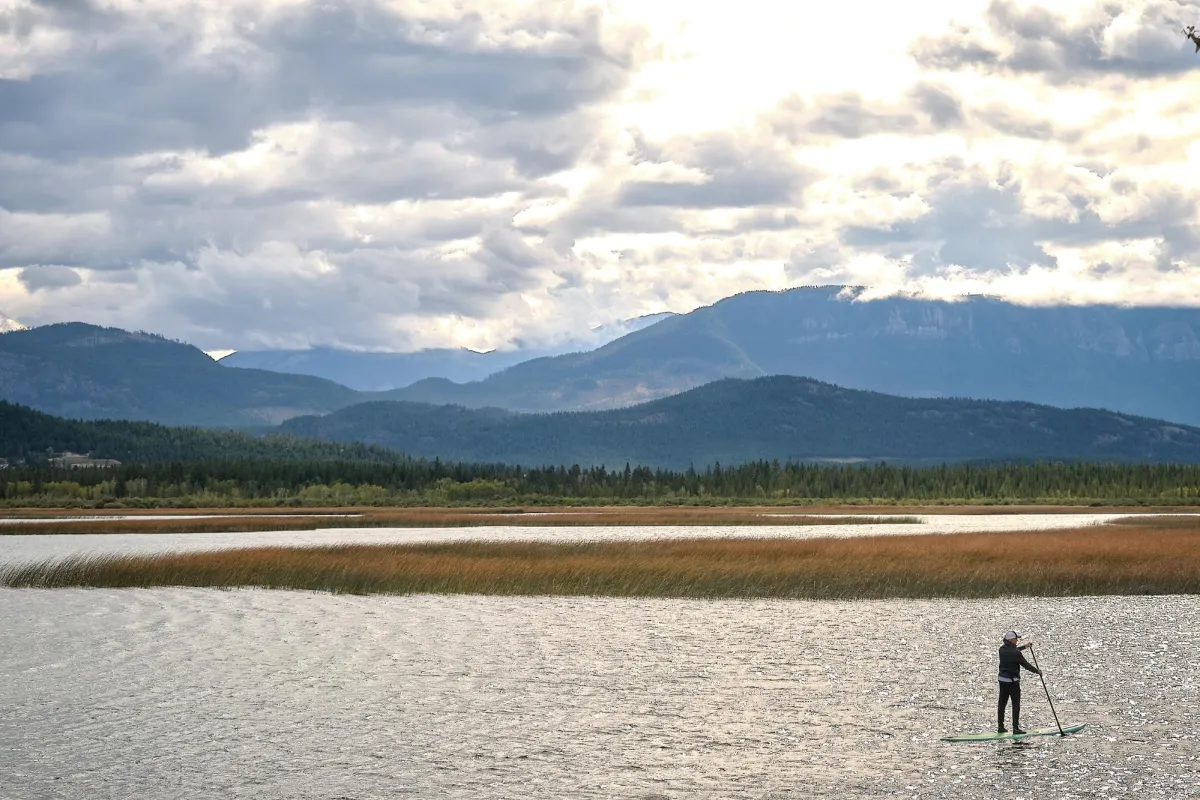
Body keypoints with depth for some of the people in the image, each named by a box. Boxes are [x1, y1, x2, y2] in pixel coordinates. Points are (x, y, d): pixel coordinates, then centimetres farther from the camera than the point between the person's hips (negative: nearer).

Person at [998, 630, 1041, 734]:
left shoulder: (1002, 649, 4)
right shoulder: (1016, 653, -19)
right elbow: (1026, 665, -12)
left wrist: (1024, 646, 37)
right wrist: (1037, 671, 3)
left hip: (1002, 680, 7)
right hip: (1013, 681, -7)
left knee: (1002, 704, 12)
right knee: (1016, 705, 0)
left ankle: (1000, 727, 17)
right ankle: (1015, 728, 0)